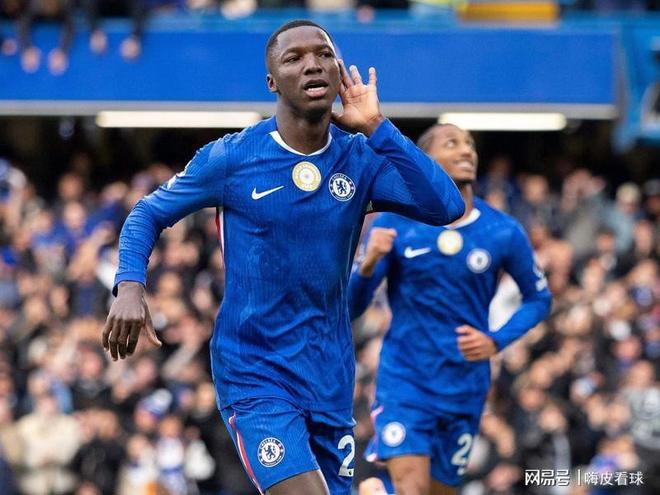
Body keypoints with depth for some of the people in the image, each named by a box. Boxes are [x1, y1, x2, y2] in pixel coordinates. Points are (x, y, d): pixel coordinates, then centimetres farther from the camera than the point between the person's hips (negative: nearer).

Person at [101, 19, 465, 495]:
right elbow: (148, 214, 5)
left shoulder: (362, 159, 0)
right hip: (254, 377, -4)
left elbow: (446, 206, -14)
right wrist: (130, 288, -14)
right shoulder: (231, 157, -6)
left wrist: (376, 129, -16)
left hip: (332, 380, 4)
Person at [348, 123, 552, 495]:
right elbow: (352, 308, -4)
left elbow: (539, 298, 10)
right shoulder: (393, 224, -6)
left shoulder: (504, 233, -3)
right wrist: (369, 264, -26)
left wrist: (496, 342, -7)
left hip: (465, 387, 2)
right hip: (404, 379, -2)